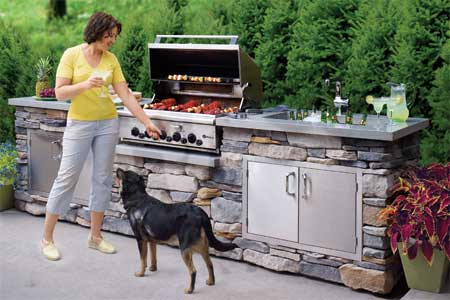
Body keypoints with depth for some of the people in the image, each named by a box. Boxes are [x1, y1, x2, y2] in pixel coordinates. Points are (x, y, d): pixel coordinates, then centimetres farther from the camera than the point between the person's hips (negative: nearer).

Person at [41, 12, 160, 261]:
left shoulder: (111, 60, 2)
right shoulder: (72, 55, -8)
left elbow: (126, 95, 1)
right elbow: (60, 92, -13)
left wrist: (147, 122, -4)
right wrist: (85, 84, -29)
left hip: (108, 123, 4)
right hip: (79, 124, -4)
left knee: (103, 178, 7)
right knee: (67, 177, -3)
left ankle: (95, 237, 19)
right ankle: (47, 239, 8)